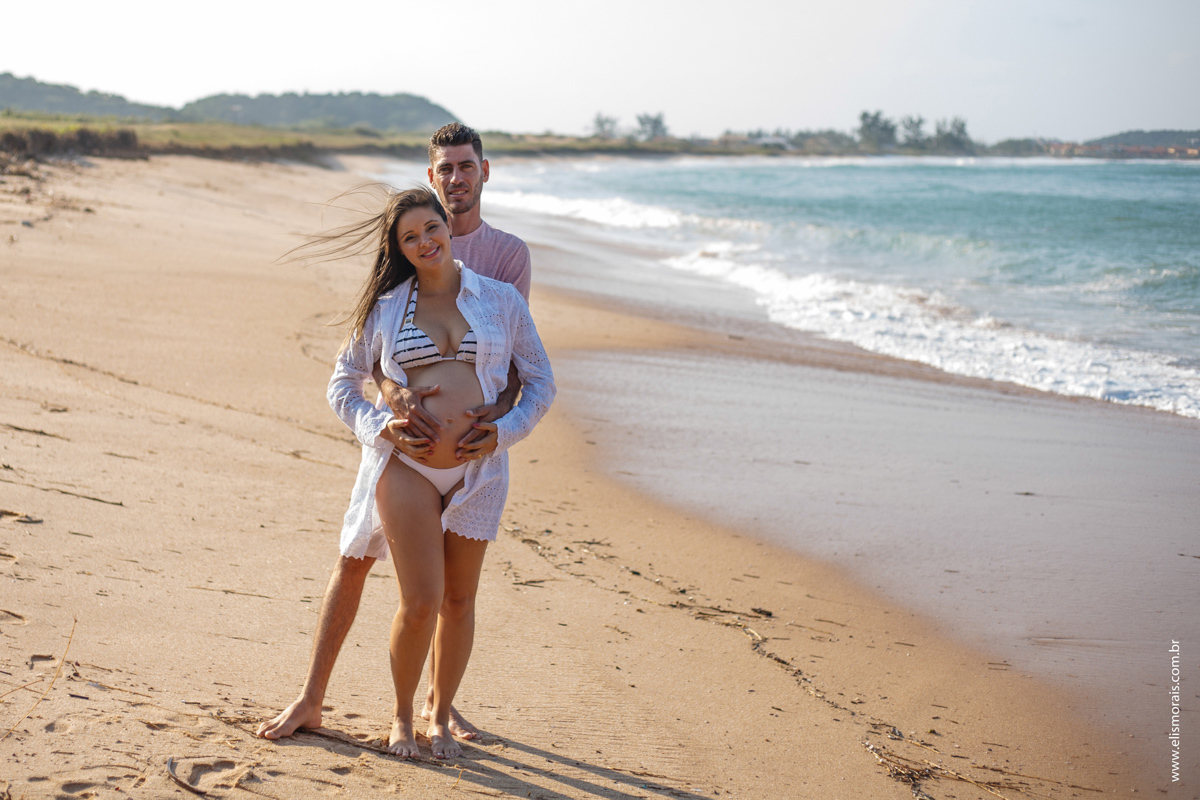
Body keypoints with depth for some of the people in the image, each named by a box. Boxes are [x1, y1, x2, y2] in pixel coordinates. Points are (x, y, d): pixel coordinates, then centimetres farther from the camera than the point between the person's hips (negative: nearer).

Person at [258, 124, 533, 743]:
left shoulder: (509, 253, 2)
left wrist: (502, 410, -24)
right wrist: (393, 392, -29)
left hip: (469, 433, 1)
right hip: (405, 424, 0)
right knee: (354, 558, 0)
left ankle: (438, 702, 25)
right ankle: (311, 698, 9)